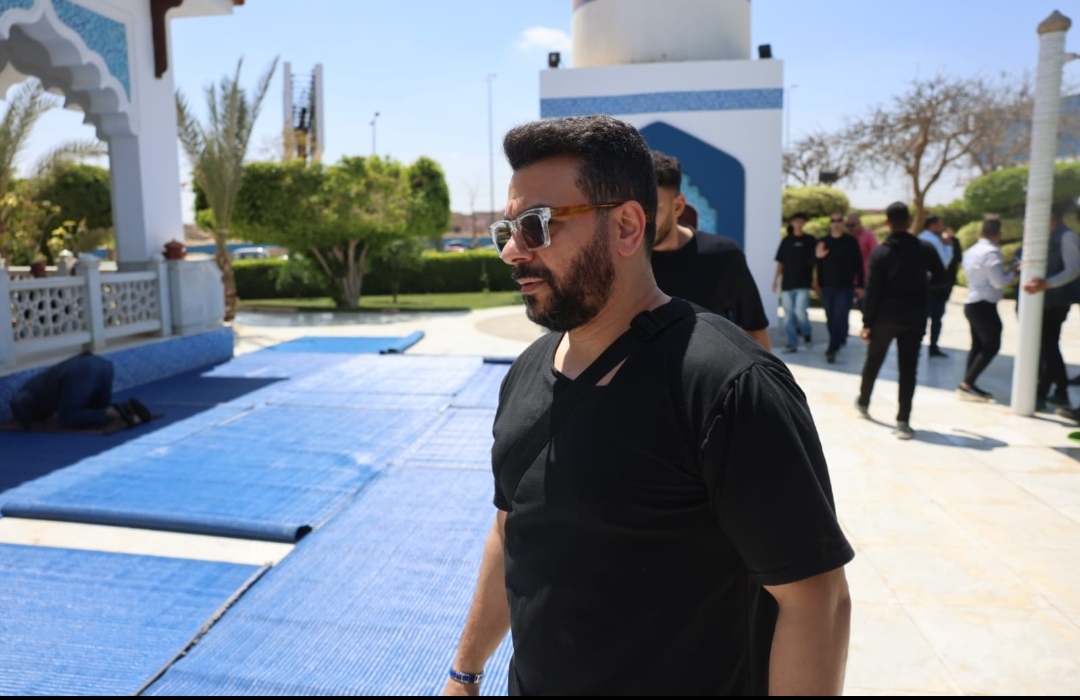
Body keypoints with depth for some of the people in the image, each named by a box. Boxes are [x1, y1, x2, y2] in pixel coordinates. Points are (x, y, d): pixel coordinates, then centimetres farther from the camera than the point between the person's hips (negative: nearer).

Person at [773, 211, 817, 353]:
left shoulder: (810, 241, 4)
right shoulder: (786, 241, 9)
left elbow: (815, 261, 6)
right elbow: (780, 262, 11)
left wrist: (815, 280, -1)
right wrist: (776, 279, 5)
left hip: (803, 283, -2)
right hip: (787, 283, 2)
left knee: (800, 311, -14)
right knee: (788, 315, 2)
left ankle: (805, 333, 14)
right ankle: (792, 343, 10)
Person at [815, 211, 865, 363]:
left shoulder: (851, 241, 0)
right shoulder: (823, 242, 6)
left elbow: (858, 264, 1)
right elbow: (819, 266, 9)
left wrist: (860, 285, -1)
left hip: (845, 287, -3)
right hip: (827, 287, 3)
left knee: (839, 318, -10)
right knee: (831, 319, 9)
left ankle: (832, 349, -11)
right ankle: (839, 342, 26)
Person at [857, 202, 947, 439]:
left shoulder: (880, 252, -7)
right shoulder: (926, 249, -3)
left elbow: (872, 290, -9)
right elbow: (940, 278, 5)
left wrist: (867, 322, -4)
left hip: (885, 317, 0)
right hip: (914, 318, 0)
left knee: (873, 362, 18)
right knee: (908, 370, 1)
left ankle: (863, 402, 36)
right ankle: (903, 421, -3)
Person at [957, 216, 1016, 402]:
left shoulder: (971, 251, 11)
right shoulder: (991, 253, -16)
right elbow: (999, 282, -20)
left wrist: (1004, 272, 12)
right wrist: (1012, 273, -3)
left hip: (971, 303, 9)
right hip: (984, 306, -9)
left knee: (978, 346, 13)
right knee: (991, 346, -5)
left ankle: (968, 385, 12)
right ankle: (967, 384, -9)